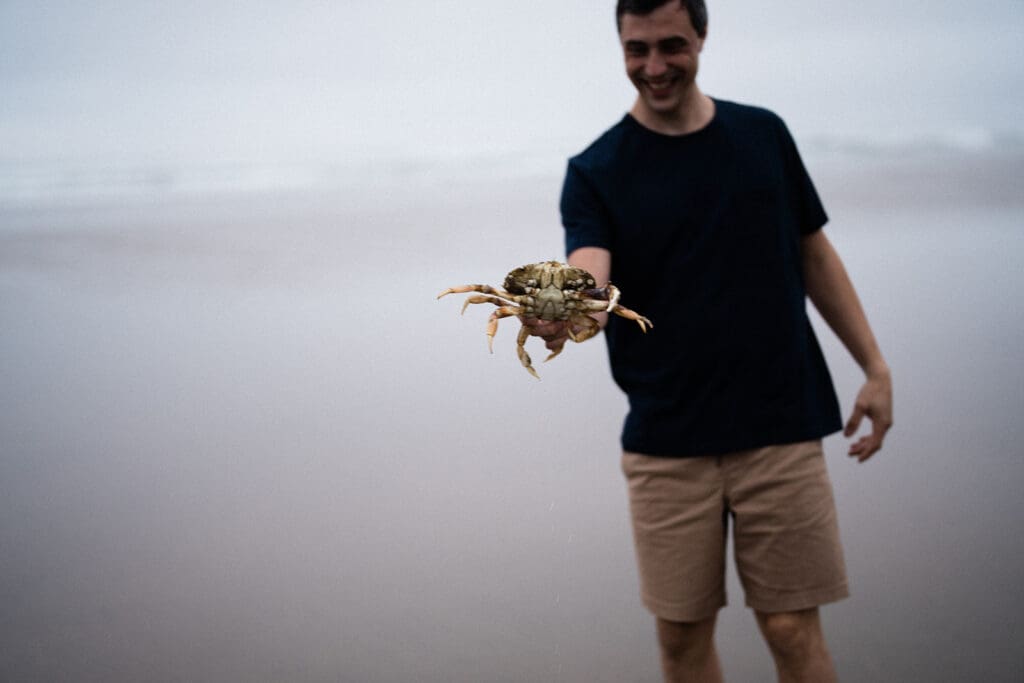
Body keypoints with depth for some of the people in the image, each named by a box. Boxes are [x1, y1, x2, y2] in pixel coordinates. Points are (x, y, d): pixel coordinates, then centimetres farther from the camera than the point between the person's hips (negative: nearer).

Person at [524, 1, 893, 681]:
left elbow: (814, 252, 14)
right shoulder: (596, 172, -2)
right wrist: (561, 314, -42)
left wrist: (876, 366, 9)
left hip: (781, 427, 1)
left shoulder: (763, 134, 6)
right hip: (666, 441, 0)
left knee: (794, 628, 1)